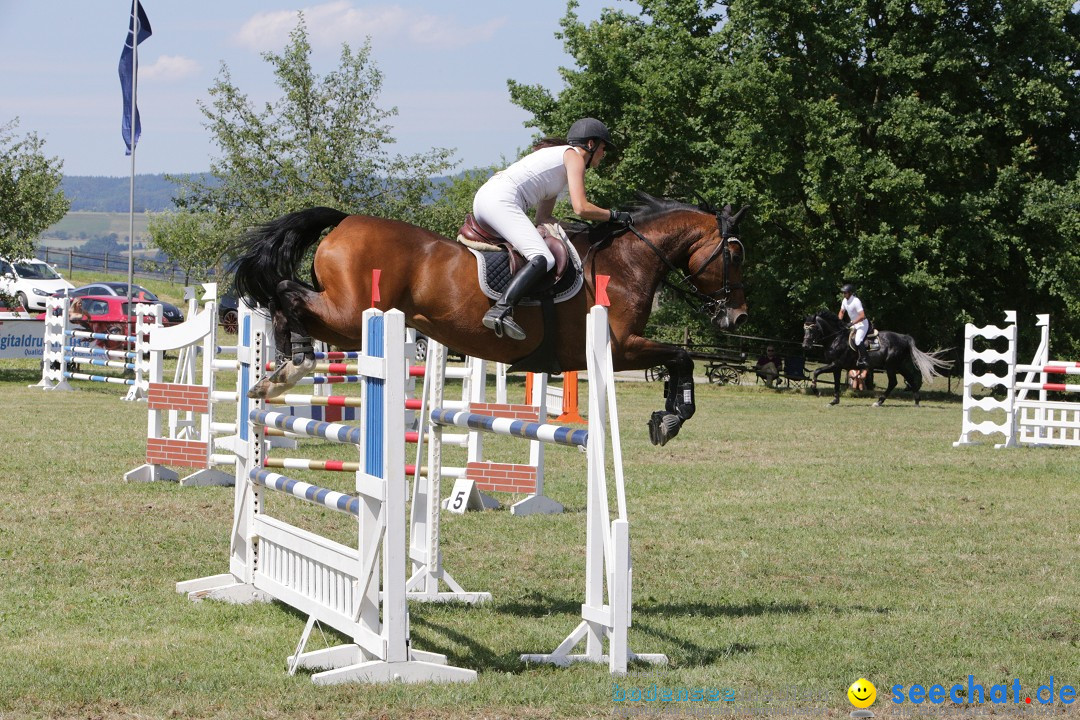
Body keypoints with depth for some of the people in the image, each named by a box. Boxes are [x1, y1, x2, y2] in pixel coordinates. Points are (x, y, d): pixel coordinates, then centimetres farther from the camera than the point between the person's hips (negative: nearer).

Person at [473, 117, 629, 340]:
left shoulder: (558, 154, 31)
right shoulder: (574, 156, 4)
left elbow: (543, 218, 28)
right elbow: (581, 208, -10)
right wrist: (614, 215, 4)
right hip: (501, 202, -10)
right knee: (543, 259, -25)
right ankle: (501, 310, -42)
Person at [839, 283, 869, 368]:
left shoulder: (856, 301, -23)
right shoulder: (845, 301, 3)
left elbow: (862, 316, -29)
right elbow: (841, 312, 19)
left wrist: (852, 323, -29)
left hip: (862, 324, -10)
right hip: (853, 325, 10)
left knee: (858, 340, -27)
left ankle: (863, 360, -27)